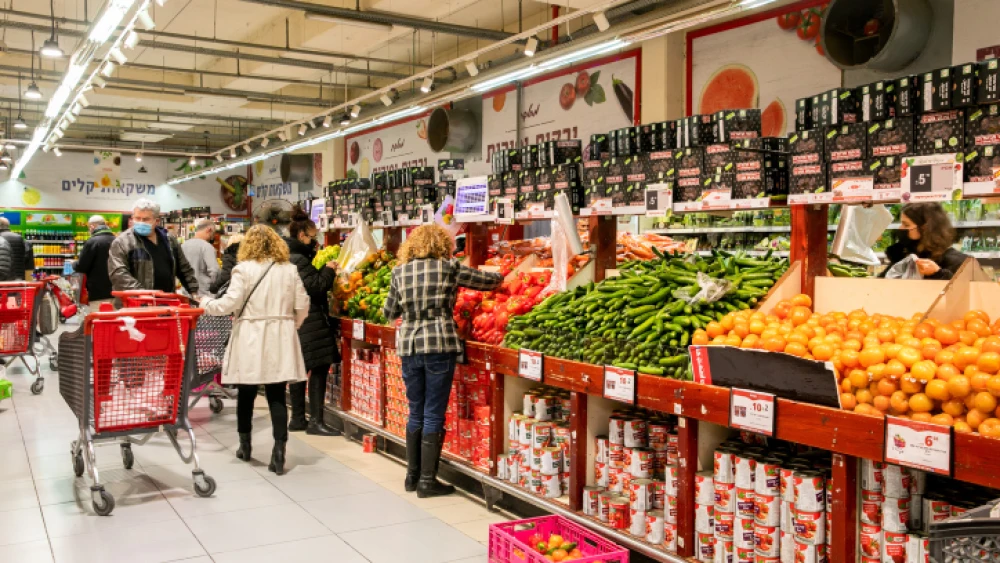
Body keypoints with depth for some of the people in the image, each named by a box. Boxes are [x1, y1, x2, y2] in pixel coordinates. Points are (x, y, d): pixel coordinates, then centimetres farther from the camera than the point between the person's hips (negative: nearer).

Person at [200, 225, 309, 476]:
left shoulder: (244, 269, -7)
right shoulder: (289, 270, 4)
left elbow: (229, 304, -10)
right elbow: (302, 305, 5)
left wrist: (205, 303, 8)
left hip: (251, 339, -2)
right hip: (280, 339, 2)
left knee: (246, 393, 14)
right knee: (277, 396, 2)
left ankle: (245, 445, 28)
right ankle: (278, 452, -4)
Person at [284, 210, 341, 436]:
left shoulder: (288, 256, 15)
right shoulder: (298, 260, -16)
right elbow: (316, 286, -18)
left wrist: (322, 269, 15)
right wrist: (329, 270, -4)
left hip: (297, 322, 10)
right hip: (311, 322, -10)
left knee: (299, 369, 12)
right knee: (319, 369, -7)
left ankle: (298, 419, 18)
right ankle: (315, 421, -6)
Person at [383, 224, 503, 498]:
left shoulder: (400, 272, 7)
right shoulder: (449, 268, -2)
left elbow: (389, 312, 14)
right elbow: (487, 281, 9)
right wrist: (500, 277, 30)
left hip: (408, 347, 4)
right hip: (439, 345, -4)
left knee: (416, 413, 16)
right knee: (433, 416, 3)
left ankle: (412, 476, 23)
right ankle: (428, 481, 7)